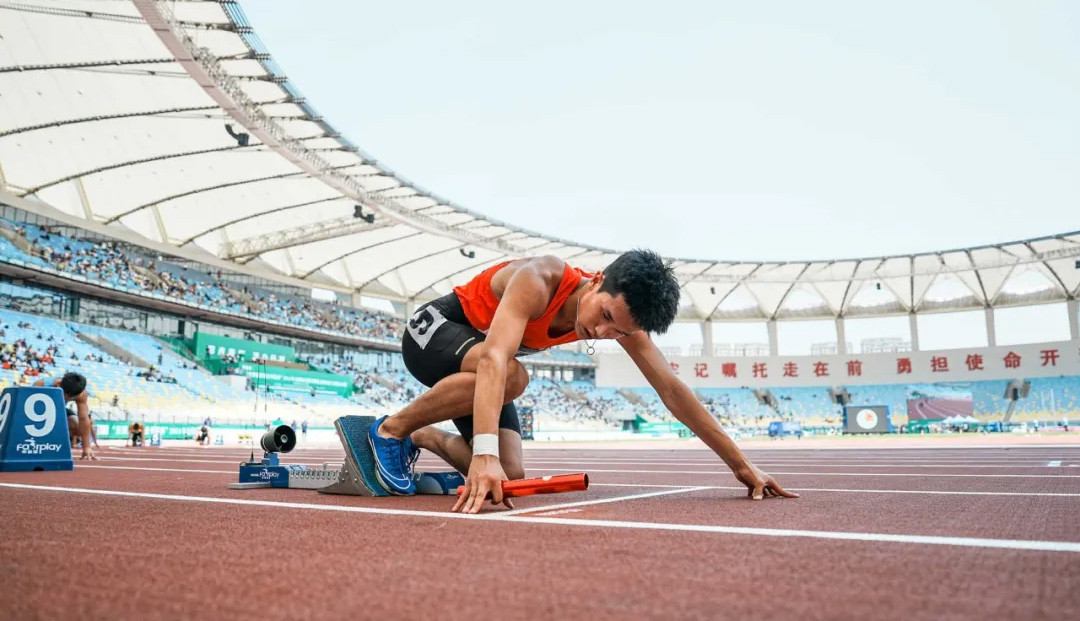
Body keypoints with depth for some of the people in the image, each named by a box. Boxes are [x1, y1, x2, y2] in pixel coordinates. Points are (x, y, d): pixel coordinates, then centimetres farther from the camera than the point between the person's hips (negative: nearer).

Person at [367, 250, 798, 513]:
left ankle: (424, 438, 17)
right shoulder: (538, 280, -37)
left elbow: (672, 389, -13)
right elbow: (494, 359, -51)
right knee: (511, 376, -39)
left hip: (476, 369, 6)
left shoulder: (623, 313, -17)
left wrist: (740, 465, -13)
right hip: (435, 329, -6)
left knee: (509, 477, -8)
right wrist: (484, 454, -64)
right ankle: (390, 431, -18)